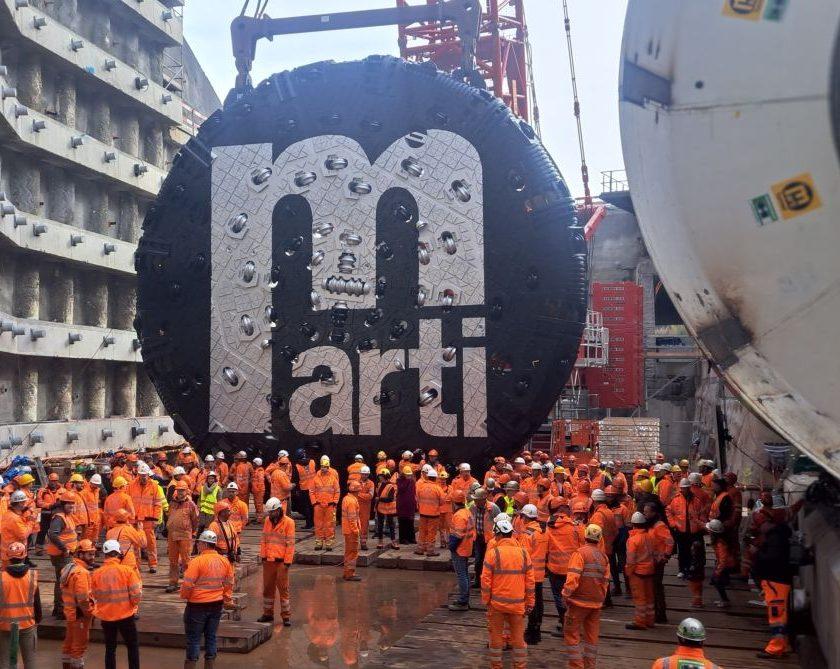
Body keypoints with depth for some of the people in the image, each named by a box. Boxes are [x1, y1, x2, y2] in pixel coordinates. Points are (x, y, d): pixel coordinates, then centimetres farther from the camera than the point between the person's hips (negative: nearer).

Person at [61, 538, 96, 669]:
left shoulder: (68, 568, 7)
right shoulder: (81, 572, -24)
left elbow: (64, 592, 15)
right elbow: (83, 598, -27)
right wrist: (89, 613, -14)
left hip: (70, 612, 10)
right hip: (80, 614, -10)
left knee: (69, 643, 21)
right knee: (80, 645, 3)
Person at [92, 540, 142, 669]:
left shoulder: (96, 574, -7)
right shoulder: (127, 570, -14)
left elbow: (95, 597, 1)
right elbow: (136, 595, -14)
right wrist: (133, 605, 7)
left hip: (105, 616, 2)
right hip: (126, 616, -2)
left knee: (110, 648, 17)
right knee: (133, 647, 15)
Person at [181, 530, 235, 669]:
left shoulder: (197, 561, -17)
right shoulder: (224, 561, 2)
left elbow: (187, 584, -16)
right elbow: (229, 583, 10)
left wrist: (184, 596, 4)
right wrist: (228, 600, 21)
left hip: (197, 605, -6)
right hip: (217, 605, 6)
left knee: (194, 638, 4)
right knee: (211, 637, 14)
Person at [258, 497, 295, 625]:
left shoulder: (288, 522, -7)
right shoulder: (267, 521, 9)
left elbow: (290, 543, -8)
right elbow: (263, 539, 15)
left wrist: (287, 561, -12)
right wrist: (263, 555, 8)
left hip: (281, 561, -5)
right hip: (268, 561, 5)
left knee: (283, 588, 0)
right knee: (267, 588, 12)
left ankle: (286, 616, 7)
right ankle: (267, 614, 24)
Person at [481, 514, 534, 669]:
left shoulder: (493, 553, -12)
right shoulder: (523, 553, -2)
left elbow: (485, 580, -10)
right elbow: (530, 582, 2)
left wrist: (486, 600, 2)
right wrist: (530, 603, 10)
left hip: (497, 603, -2)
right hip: (518, 604, 2)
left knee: (496, 636, 12)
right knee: (518, 637, 12)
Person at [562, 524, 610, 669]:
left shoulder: (580, 553, -12)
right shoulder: (603, 556, 7)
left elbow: (573, 577, -19)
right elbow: (606, 580, 10)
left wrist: (566, 595, -8)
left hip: (579, 601, -6)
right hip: (596, 603, 6)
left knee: (571, 634, 4)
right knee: (592, 635, 13)